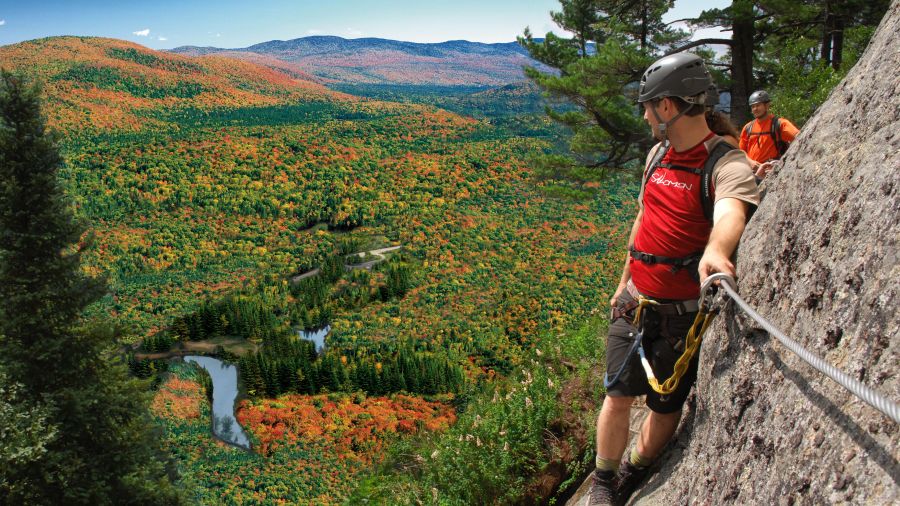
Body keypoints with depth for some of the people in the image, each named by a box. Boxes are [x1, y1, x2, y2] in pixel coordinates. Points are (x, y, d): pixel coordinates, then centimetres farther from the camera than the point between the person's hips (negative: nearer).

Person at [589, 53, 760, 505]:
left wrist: (714, 252, -62)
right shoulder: (659, 153, 7)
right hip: (636, 300, 5)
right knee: (618, 395, 3)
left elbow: (730, 212, -40)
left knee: (666, 406, 9)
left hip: (684, 313, -5)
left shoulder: (726, 163, -17)